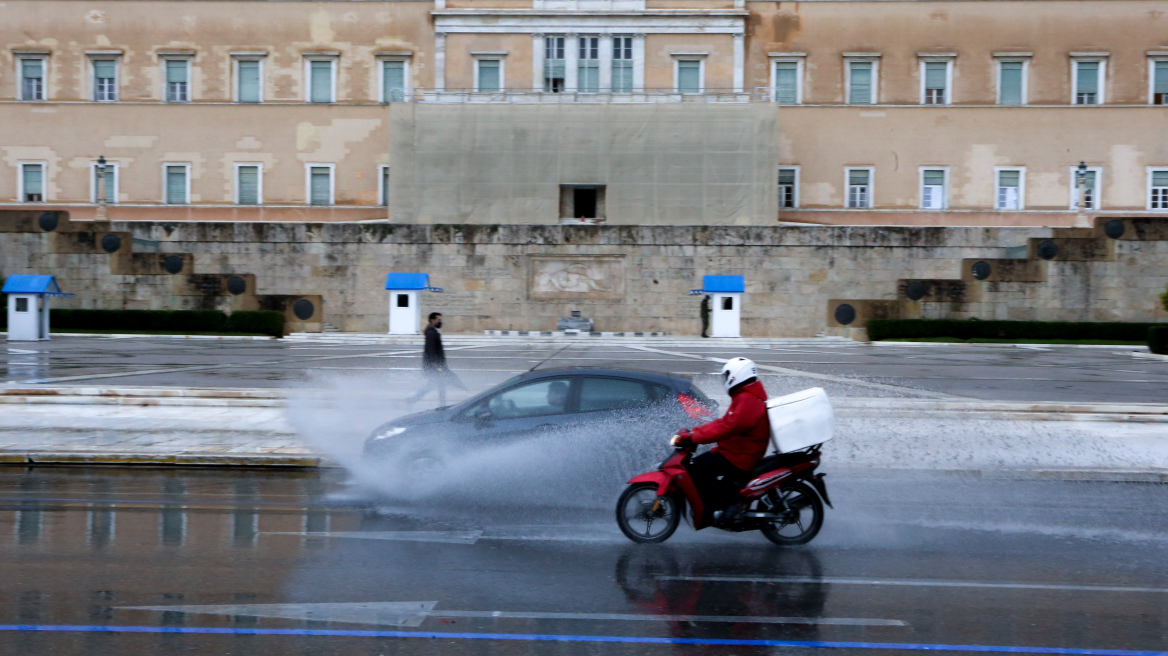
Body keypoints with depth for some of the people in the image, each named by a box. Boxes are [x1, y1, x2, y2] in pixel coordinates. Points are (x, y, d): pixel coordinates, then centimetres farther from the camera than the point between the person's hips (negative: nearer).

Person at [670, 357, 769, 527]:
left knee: (696, 468, -18)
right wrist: (693, 432, 12)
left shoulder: (747, 400, -18)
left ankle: (729, 503, -17)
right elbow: (724, 422, 19)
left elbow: (727, 427, -26)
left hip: (739, 458, -11)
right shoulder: (748, 397, 17)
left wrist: (693, 437, -26)